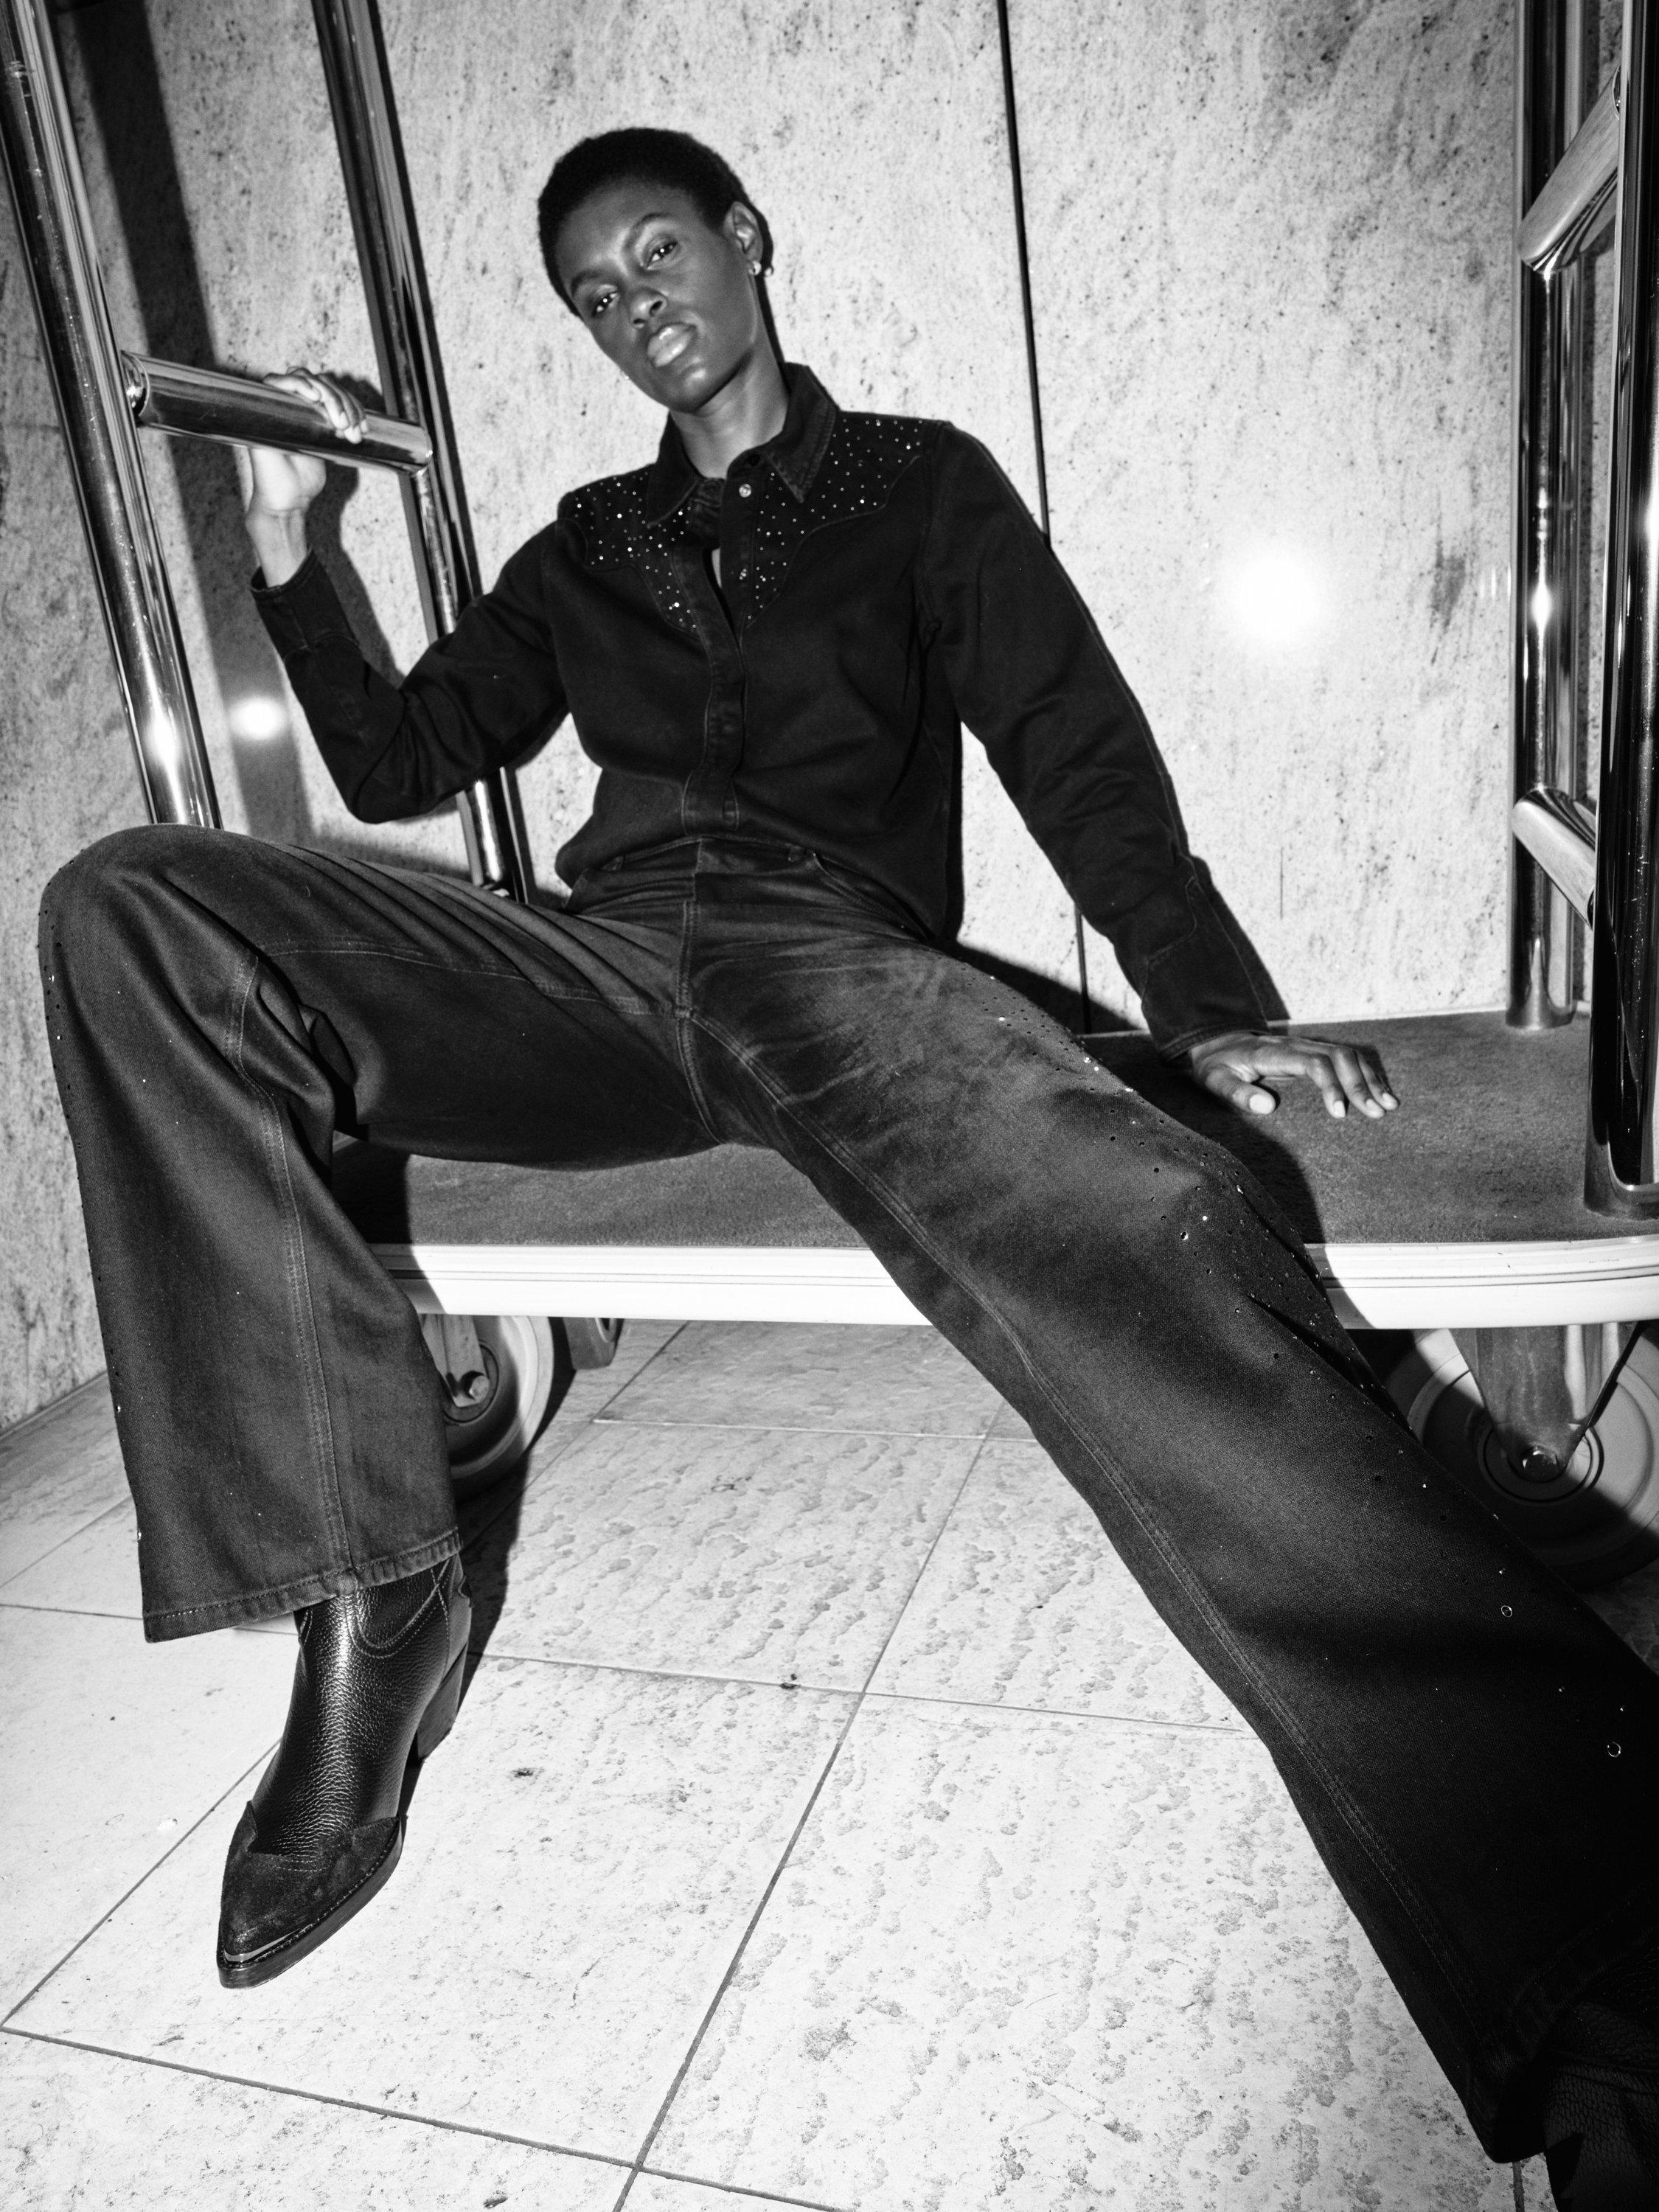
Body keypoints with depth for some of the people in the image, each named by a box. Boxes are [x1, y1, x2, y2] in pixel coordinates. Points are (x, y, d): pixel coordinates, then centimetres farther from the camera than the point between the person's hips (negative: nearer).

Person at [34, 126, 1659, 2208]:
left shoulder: (917, 481, 22)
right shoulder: (585, 550, 31)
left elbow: (1077, 750, 9)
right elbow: (398, 762, 30)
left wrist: (1212, 1008, -6)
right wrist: (287, 552, 16)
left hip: (839, 960, -3)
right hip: (599, 968, 4)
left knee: (1145, 1255, -37)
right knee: (126, 908, -17)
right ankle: (361, 1583, -22)